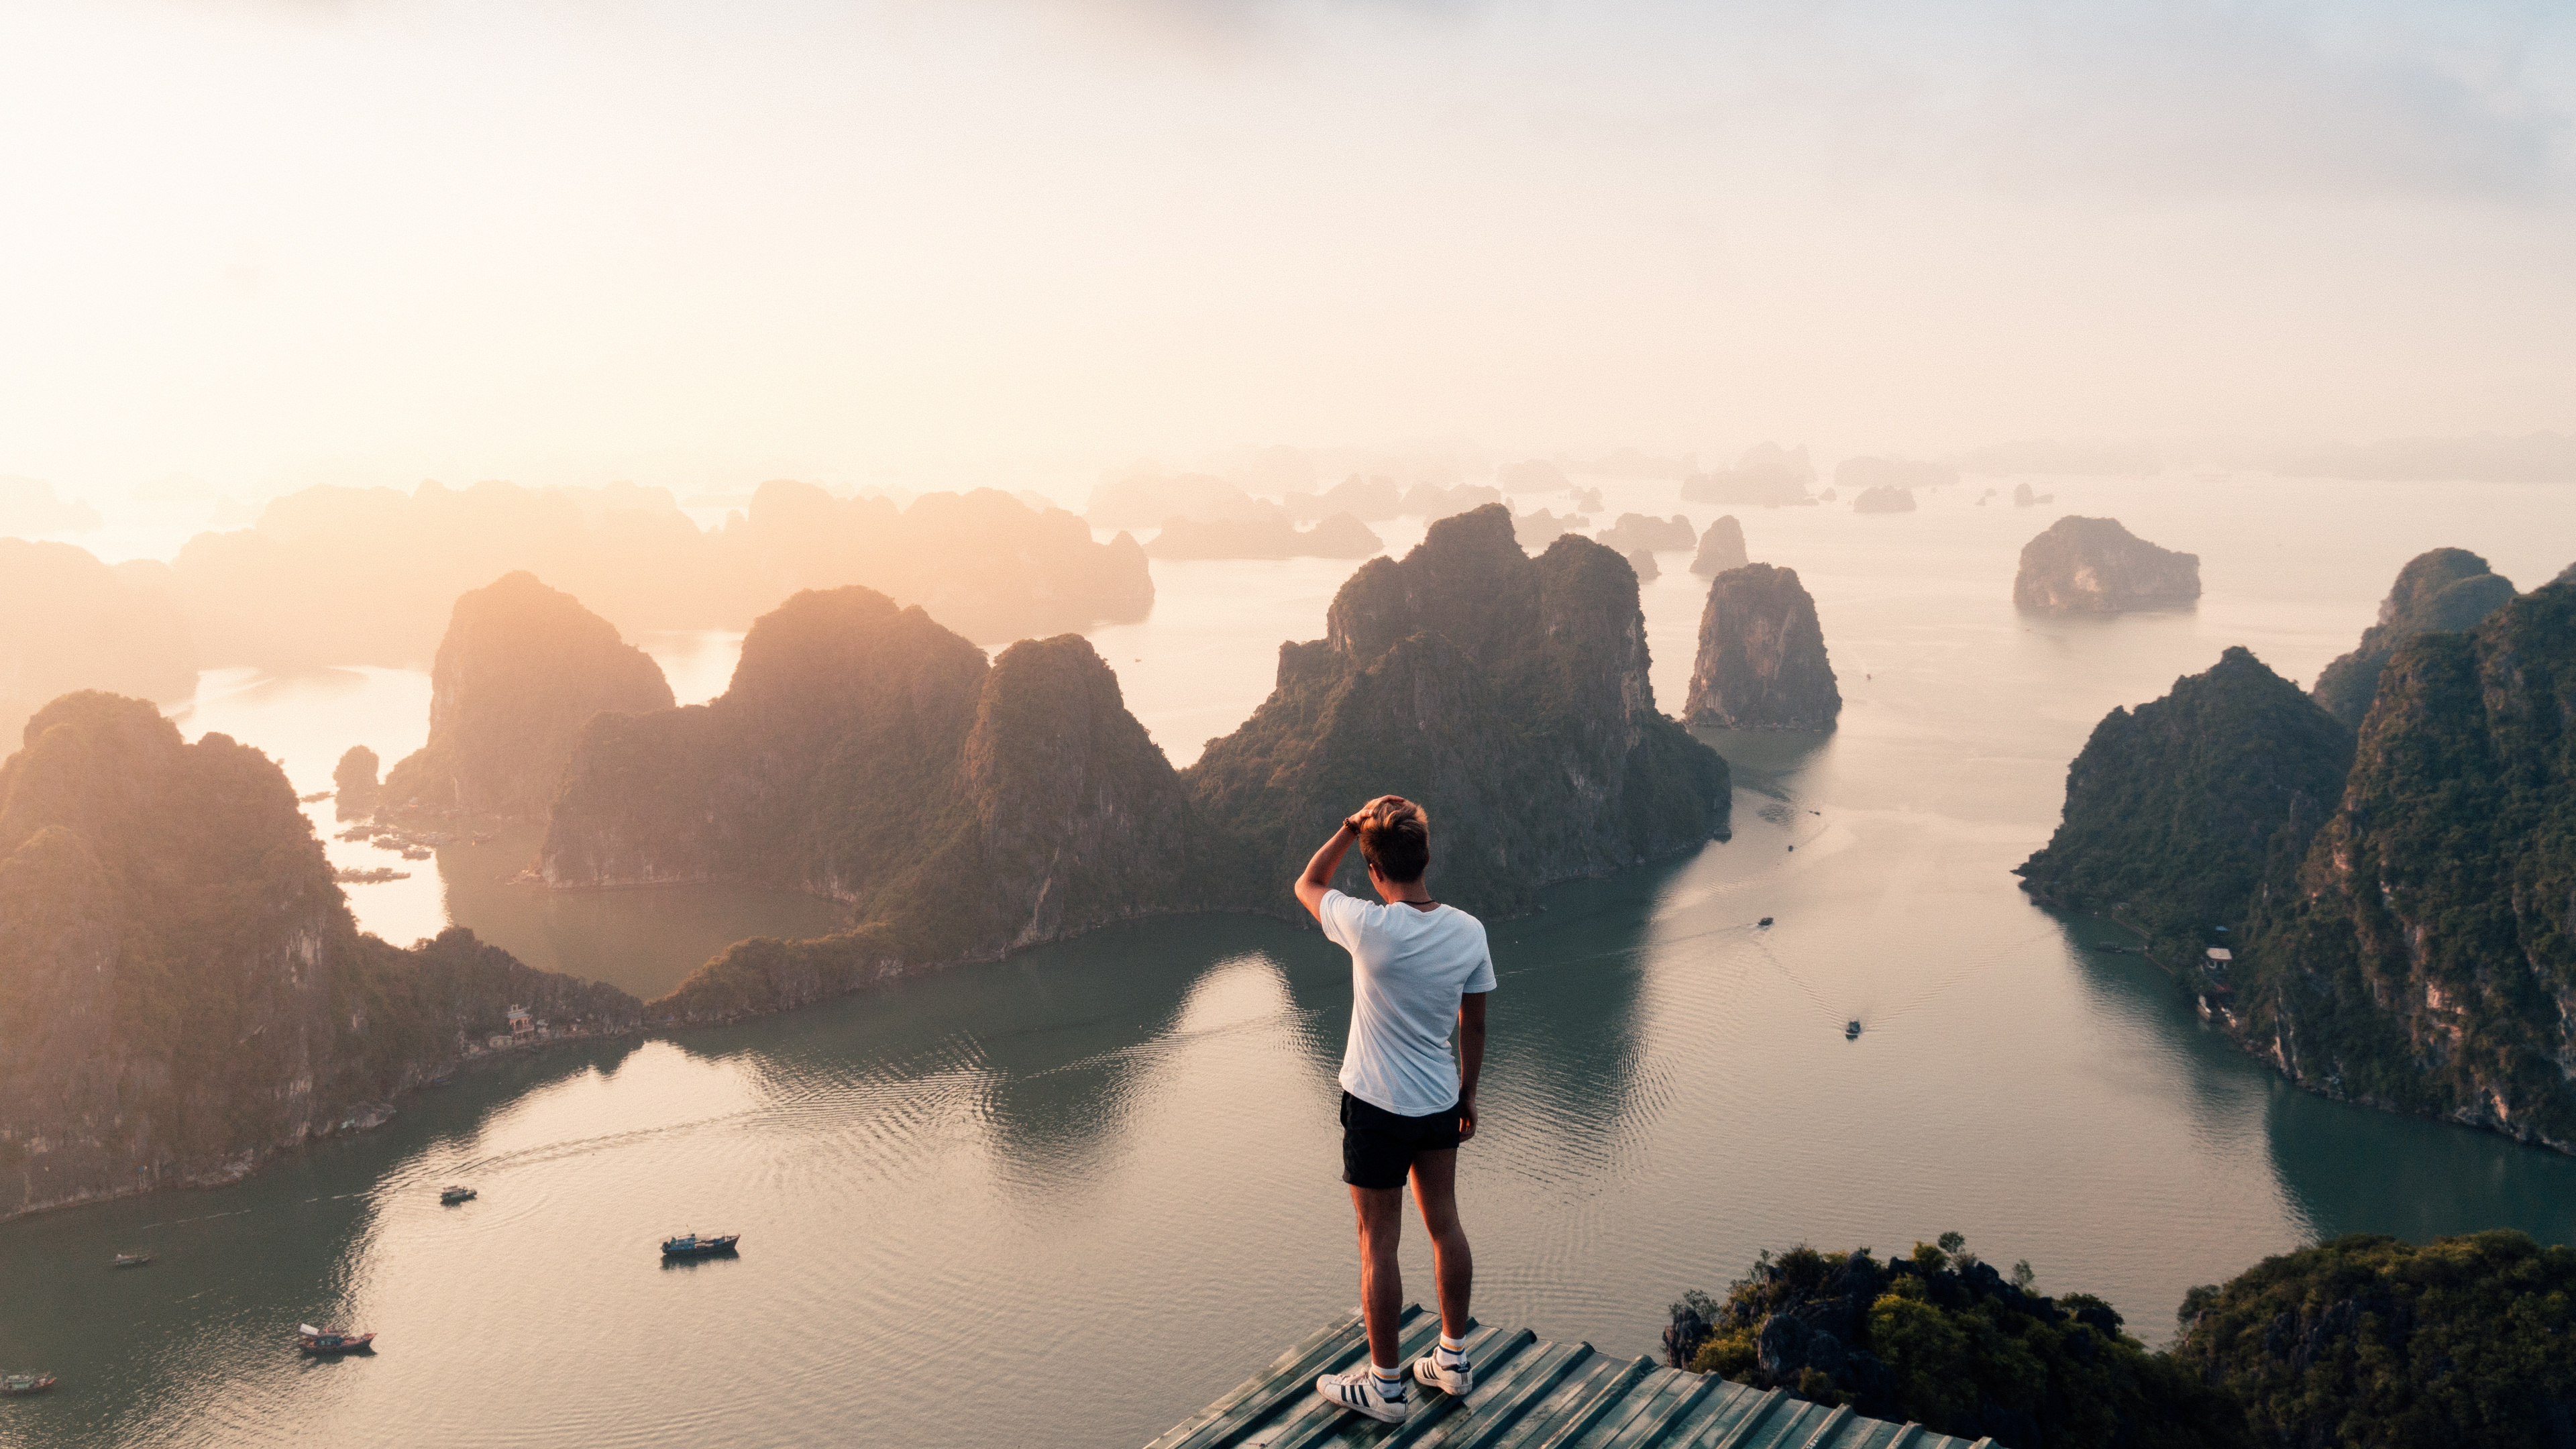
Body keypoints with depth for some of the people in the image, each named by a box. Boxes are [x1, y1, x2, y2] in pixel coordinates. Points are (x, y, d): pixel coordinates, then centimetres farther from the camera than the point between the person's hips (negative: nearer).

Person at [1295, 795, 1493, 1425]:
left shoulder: (1369, 928, -23)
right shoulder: (1468, 931, -8)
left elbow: (1307, 886, -2)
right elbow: (1474, 1025, 4)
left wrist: (1350, 829, -2)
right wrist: (1468, 1092, 16)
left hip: (1377, 1109, -5)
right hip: (1440, 1102, 5)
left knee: (1379, 1244, 6)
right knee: (1445, 1225, 19)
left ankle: (1386, 1385, 17)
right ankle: (1453, 1359, 32)